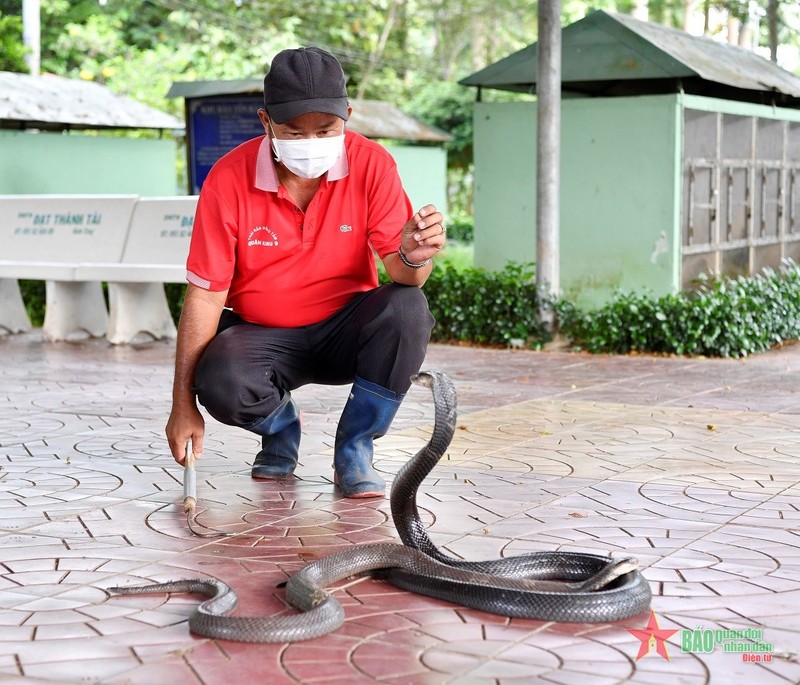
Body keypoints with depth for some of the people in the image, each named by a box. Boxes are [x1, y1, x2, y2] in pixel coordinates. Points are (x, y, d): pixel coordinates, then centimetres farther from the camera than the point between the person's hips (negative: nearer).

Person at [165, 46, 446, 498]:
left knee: (407, 309, -30)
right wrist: (184, 401, -16)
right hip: (260, 333, -1)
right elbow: (205, 294, -13)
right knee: (221, 384, -33)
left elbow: (402, 272, -16)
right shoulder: (229, 178, -15)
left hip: (345, 328, 1)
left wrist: (413, 257, -43)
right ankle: (281, 428, 7)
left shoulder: (372, 164, -13)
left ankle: (354, 450, -8)